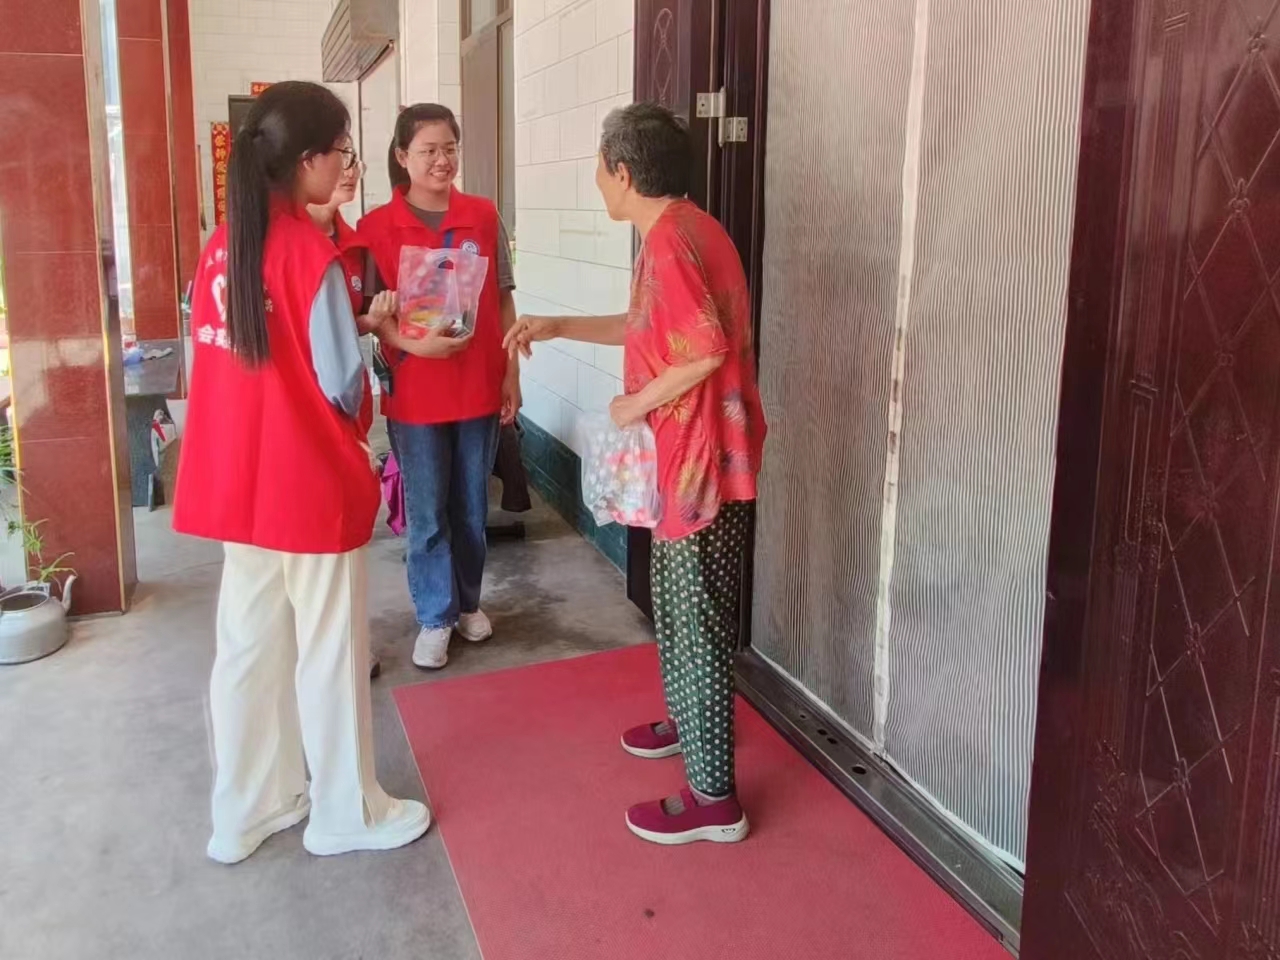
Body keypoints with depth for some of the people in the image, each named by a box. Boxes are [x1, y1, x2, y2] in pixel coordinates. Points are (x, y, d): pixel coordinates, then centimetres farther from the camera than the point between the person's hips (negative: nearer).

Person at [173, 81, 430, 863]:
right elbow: (343, 385, -15)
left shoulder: (224, 243, 5)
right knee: (330, 649, 7)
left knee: (248, 643, 16)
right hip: (310, 481, -7)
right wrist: (363, 334, 7)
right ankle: (347, 813, 23)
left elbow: (217, 350, 12)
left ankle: (248, 809, 30)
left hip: (238, 475, 7)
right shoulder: (314, 254, -17)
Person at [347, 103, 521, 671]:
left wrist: (511, 372, 2)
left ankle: (467, 601, 34)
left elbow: (503, 301, 6)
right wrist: (414, 343, -22)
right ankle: (434, 617, 23)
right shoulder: (376, 228, -5)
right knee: (427, 514, 8)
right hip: (415, 394, -2)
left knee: (472, 507, 15)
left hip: (480, 386, 2)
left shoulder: (484, 217, 1)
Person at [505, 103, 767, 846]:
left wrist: (635, 405, -14)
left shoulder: (668, 239, -19)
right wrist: (559, 326, 20)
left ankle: (714, 797, 9)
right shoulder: (683, 228, 13)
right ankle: (690, 722, 44)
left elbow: (705, 349, -28)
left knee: (697, 621, -2)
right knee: (681, 605, 24)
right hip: (693, 453, 10)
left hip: (703, 459, -10)